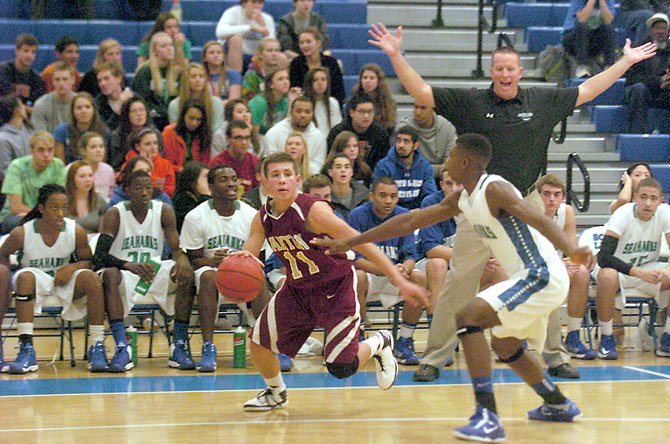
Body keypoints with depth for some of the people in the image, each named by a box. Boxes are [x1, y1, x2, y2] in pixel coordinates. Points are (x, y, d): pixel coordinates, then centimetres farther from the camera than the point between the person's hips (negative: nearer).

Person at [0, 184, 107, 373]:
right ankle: (26, 348, -41)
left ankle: (97, 347, -26)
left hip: (64, 280, 2)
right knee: (26, 276, -37)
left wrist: (72, 268, -19)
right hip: (35, 279, -2)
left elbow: (88, 260, 1)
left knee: (92, 278, -27)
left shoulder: (76, 231, -11)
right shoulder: (22, 233, -15)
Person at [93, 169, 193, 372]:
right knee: (110, 275, -37)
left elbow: (178, 249, -3)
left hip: (154, 270, 2)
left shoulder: (163, 211, 0)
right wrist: (129, 266, -38)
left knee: (186, 274, -26)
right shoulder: (115, 214, -9)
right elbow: (99, 256, -18)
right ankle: (122, 347, -44)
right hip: (124, 273, -2)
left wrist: (182, 261, -30)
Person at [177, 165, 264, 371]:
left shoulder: (251, 215, -2)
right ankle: (208, 348, -37)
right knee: (208, 276, -36)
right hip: (210, 268, -2)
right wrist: (212, 261, -28)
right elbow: (192, 259, -6)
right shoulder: (196, 217, -8)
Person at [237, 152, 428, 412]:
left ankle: (378, 345, 24)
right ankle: (276, 393, 32)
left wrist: (400, 281, -29)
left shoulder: (314, 211, -27)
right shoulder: (263, 218, -8)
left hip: (336, 288, -6)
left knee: (340, 368, -10)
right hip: (297, 289, 6)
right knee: (259, 342, 1)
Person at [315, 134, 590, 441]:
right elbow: (409, 222, 17)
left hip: (542, 277, -11)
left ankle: (488, 418, -26)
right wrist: (349, 243, 19)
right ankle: (559, 406, 45)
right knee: (504, 347, 28)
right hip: (532, 278, 11)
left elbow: (536, 218, -29)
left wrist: (570, 251, -46)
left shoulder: (494, 190, -14)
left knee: (468, 317, -22)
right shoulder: (462, 200, 13)